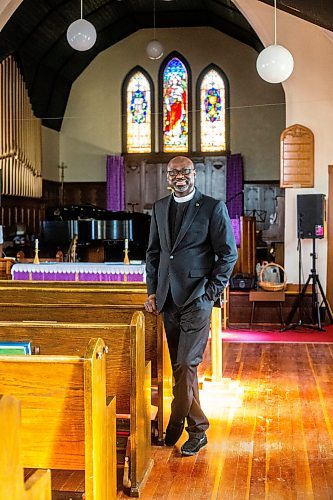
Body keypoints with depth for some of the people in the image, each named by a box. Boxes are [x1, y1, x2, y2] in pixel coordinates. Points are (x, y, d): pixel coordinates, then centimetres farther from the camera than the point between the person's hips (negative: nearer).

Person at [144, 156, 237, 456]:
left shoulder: (213, 207, -4)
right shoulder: (160, 208, 13)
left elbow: (228, 253, -4)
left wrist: (211, 291, -9)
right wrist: (152, 291, 10)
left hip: (197, 297, -6)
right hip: (169, 298, 6)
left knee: (186, 364, -9)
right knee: (179, 366, 10)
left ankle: (176, 427, 4)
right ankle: (197, 428, 21)